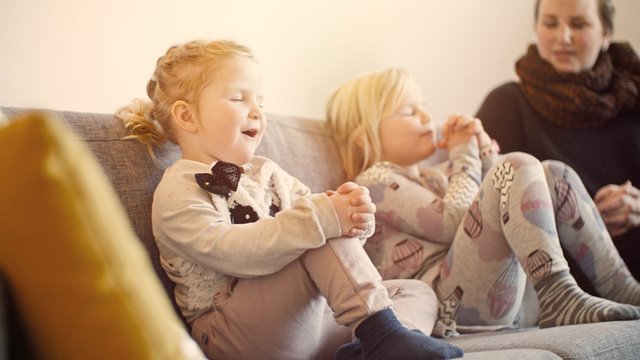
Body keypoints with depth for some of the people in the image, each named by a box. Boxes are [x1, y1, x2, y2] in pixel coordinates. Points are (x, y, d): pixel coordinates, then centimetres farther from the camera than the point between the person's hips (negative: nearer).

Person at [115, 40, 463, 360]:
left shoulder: (265, 172, 17)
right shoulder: (177, 192, -7)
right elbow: (230, 252, -24)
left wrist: (353, 217, -17)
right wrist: (323, 217, -32)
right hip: (234, 332, -8)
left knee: (417, 291, 6)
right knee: (321, 230, -24)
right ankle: (380, 331, -25)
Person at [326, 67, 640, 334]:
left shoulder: (434, 176, 29)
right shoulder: (374, 181, 0)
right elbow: (452, 224, -13)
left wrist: (483, 150, 9)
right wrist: (465, 155, 1)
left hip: (502, 300, 9)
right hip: (450, 304, -9)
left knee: (553, 175, 8)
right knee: (519, 167, -17)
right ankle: (560, 300, -29)